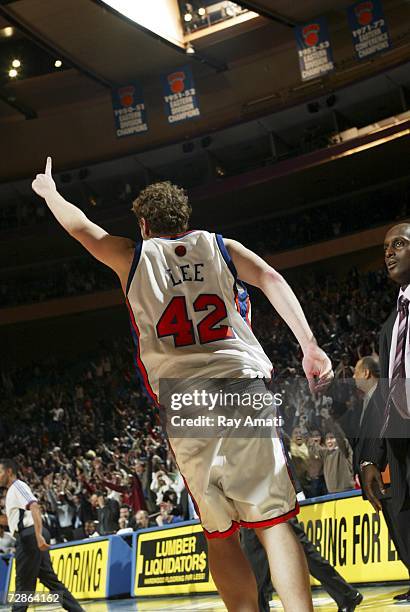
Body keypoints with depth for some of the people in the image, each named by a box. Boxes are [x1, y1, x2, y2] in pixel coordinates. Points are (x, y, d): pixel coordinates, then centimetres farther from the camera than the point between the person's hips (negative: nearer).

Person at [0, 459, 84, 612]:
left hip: (29, 536, -10)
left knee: (23, 584, -4)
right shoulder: (12, 490, 24)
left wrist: (38, 535, -33)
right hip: (30, 538, 10)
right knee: (50, 580, 7)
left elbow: (34, 507, -23)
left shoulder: (18, 486, -7)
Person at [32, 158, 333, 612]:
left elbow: (79, 226, 28)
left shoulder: (132, 256, 16)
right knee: (272, 520, -3)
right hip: (243, 385, 0)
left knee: (220, 535, 6)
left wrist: (49, 192, 47)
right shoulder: (220, 246, 17)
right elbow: (270, 280, 2)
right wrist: (309, 345, -5)